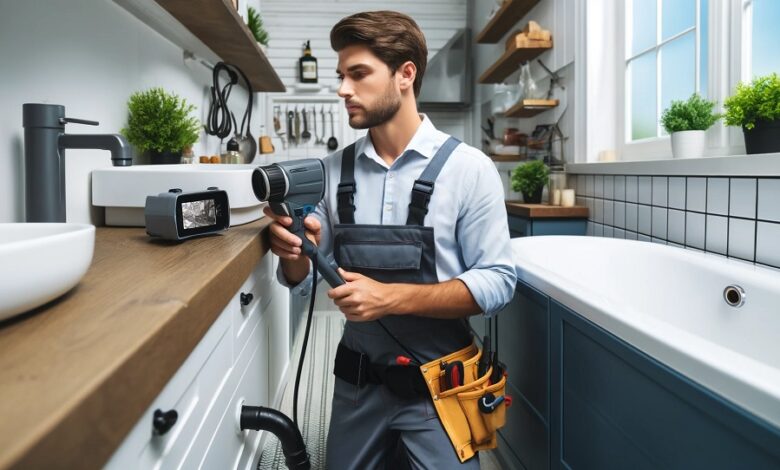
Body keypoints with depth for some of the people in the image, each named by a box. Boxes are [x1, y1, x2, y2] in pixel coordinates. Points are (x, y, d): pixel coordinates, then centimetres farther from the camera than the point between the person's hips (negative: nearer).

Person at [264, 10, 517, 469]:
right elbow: (305, 281, 4)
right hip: (358, 382, 4)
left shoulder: (468, 168, -12)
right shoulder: (333, 171, -1)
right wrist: (294, 255, -19)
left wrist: (393, 297, -24)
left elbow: (497, 281, -14)